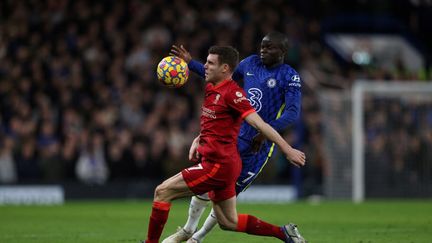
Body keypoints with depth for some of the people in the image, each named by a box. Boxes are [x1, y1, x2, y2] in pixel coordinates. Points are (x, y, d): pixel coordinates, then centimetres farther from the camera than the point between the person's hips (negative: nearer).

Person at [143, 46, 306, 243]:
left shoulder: (231, 93, -15)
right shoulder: (211, 89, 13)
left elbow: (259, 124, -21)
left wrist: (287, 149, -23)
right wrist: (198, 140, 14)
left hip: (218, 165, -10)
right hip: (222, 165, 10)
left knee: (162, 192, -8)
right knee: (228, 222, 15)